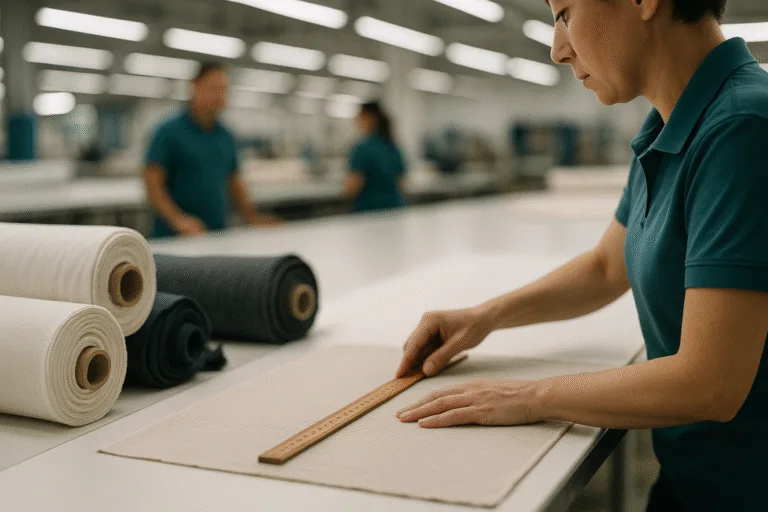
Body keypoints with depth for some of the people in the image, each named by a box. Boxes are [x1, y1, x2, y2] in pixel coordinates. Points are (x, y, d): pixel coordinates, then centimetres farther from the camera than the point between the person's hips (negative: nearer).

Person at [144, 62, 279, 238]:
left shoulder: (226, 136, 12)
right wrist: (177, 219, -23)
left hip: (218, 236, 5)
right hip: (175, 237, -5)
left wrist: (252, 218, 5)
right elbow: (153, 184, -10)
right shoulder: (169, 132, -5)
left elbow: (235, 182, 19)